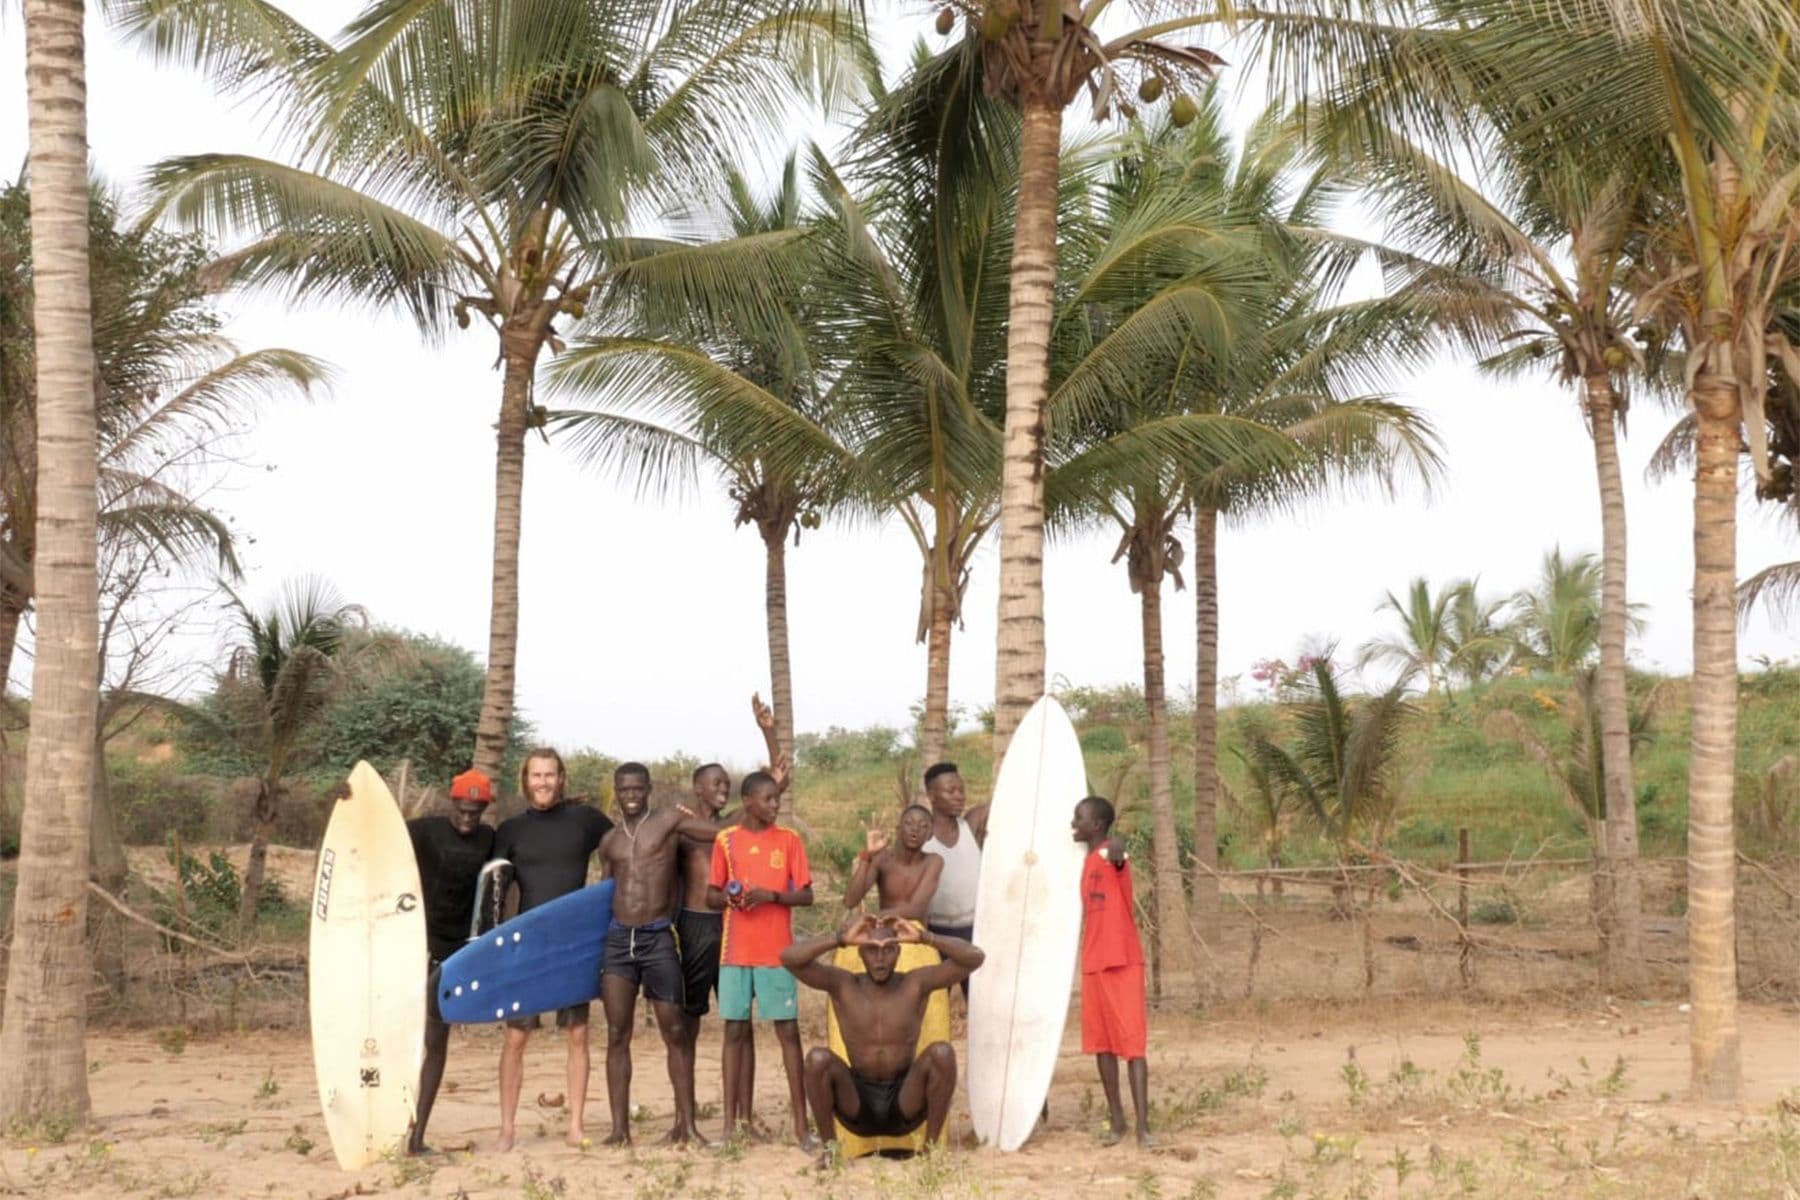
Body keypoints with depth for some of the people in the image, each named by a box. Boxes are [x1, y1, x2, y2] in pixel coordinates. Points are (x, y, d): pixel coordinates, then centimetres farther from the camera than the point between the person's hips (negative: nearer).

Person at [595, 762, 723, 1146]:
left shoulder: (669, 821, 1)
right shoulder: (609, 841, 14)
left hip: (658, 938, -4)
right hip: (618, 940, 4)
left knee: (674, 1032, 1)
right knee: (617, 1036, 1)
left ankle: (686, 1123, 7)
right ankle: (620, 1127, 3)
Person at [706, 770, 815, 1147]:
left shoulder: (789, 840, 3)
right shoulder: (726, 840, 5)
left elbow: (805, 895, 1)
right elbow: (710, 896, 9)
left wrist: (771, 895, -16)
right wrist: (728, 897, -13)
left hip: (777, 950, -1)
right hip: (736, 950, 1)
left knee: (788, 1030, -2)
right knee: (736, 1030, 4)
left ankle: (801, 1123, -1)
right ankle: (732, 1122, 8)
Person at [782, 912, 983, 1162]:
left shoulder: (916, 984, -4)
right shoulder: (842, 984, -4)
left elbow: (974, 957, -14)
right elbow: (789, 958, -17)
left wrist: (923, 937, -22)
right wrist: (841, 938, -24)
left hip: (905, 1107, 0)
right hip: (857, 1108, 0)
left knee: (942, 1053, -26)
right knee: (818, 1058, -27)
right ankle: (829, 1147, -7)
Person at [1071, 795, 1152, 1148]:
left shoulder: (1112, 855, -10)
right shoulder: (1088, 863, 16)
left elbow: (1117, 852, -36)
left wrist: (1116, 851, -53)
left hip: (1123, 963, -8)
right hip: (1093, 964, 8)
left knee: (1132, 1042, -8)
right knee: (1101, 1043, 10)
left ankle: (1143, 1125, -9)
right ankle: (1116, 1119, 17)